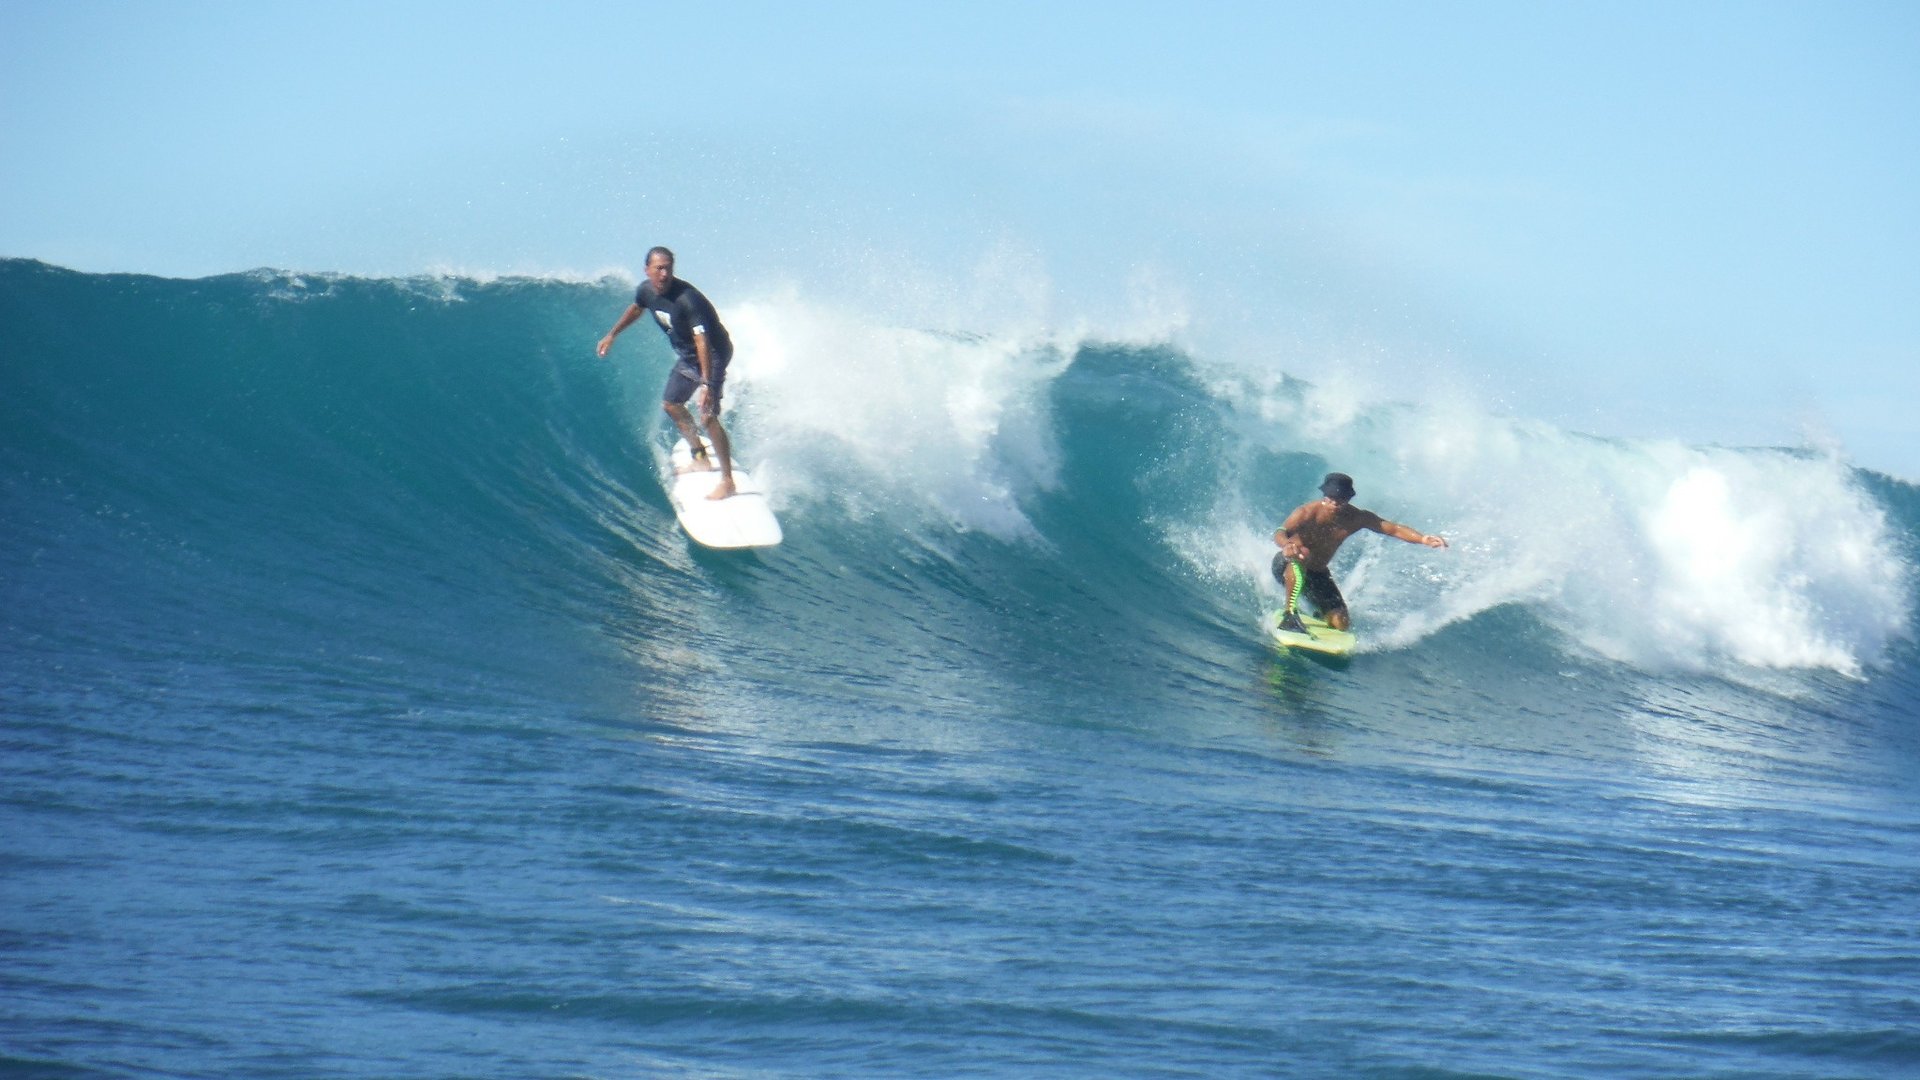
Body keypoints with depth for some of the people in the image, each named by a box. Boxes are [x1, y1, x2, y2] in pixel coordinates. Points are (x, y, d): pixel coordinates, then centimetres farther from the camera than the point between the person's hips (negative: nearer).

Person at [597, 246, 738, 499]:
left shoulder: (687, 299, -34)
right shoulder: (646, 290, -10)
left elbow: (703, 341, -40)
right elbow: (636, 309, 17)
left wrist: (707, 384, -47)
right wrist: (612, 335, 28)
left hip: (713, 353, -9)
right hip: (686, 355, 9)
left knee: (707, 415, -19)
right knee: (671, 404, 19)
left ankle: (728, 480, -16)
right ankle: (701, 457, 36)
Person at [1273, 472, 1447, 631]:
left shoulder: (1357, 518, -15)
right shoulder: (1307, 513, -29)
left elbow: (1394, 529, -18)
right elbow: (1280, 533, -45)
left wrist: (1424, 539, -34)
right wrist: (1286, 545, -70)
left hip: (1318, 574, 5)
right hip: (1286, 567, -5)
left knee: (1340, 624, -2)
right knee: (1300, 558, -41)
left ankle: (1319, 617, 35)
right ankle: (1289, 616, -34)